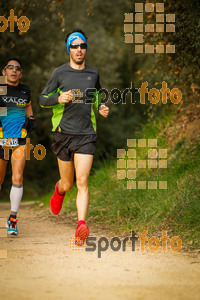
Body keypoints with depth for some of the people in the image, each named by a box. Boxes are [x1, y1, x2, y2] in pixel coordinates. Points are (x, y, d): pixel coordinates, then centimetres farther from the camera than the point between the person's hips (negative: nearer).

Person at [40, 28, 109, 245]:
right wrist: (58, 98, -17)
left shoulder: (93, 73, 10)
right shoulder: (60, 73, 1)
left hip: (86, 134, 0)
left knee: (82, 182, -14)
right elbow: (43, 99, 3)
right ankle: (58, 190, 48)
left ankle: (81, 225, -22)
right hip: (64, 132, 0)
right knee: (67, 184, 11)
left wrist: (101, 107, 8)